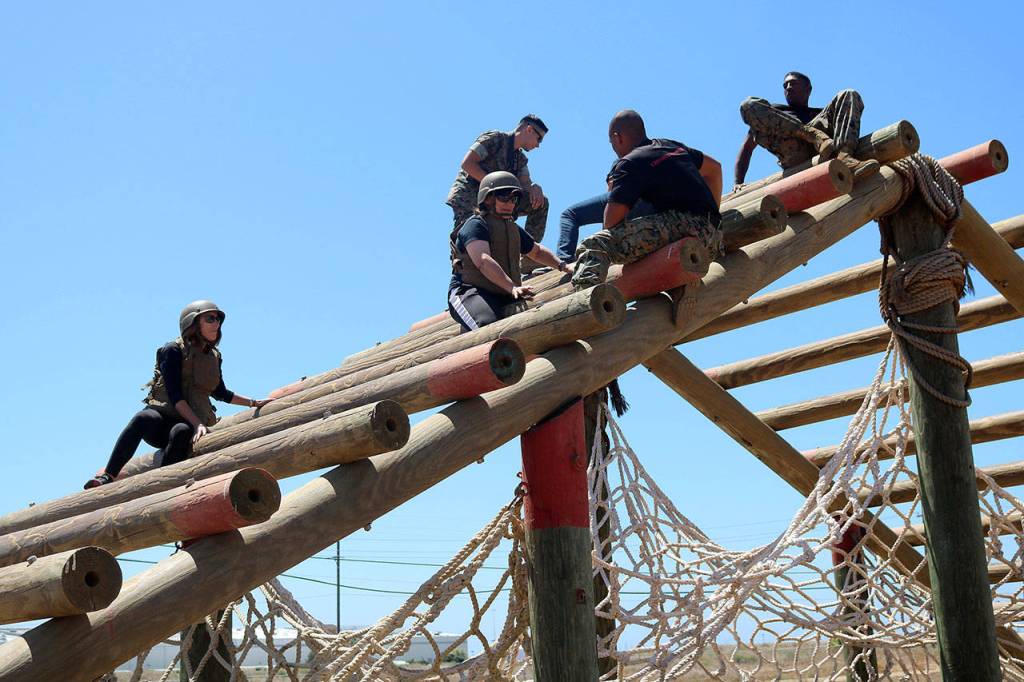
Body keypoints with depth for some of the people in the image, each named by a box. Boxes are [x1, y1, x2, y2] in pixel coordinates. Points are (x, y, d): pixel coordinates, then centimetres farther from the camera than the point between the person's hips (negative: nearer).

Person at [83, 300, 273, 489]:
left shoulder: (213, 356, 13)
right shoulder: (173, 350, -5)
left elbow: (220, 392, 29)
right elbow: (174, 395, -14)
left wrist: (254, 403, 25)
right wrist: (197, 423, -25)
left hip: (191, 424, 3)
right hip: (162, 414, -3)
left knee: (181, 432, -35)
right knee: (144, 418, -38)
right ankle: (107, 476, -40)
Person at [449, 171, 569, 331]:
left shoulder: (513, 228, 23)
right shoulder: (475, 225, -6)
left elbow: (537, 251, 41)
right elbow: (483, 261, -23)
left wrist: (563, 267, 25)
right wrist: (512, 287, -35)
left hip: (505, 298, 8)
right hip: (471, 292, -8)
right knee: (487, 326, -39)